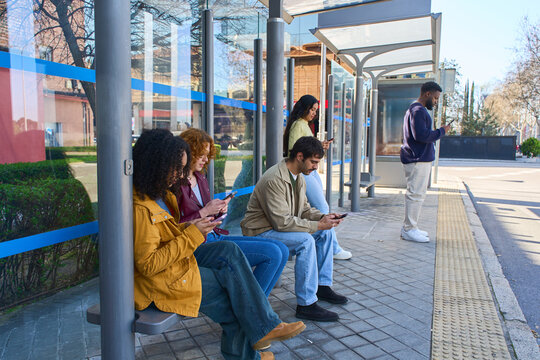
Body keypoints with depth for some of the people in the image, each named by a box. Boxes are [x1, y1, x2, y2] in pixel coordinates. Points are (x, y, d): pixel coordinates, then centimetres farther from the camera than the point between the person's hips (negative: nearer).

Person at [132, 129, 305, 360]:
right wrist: (191, 235, -23)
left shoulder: (158, 193, 5)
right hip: (156, 282, -9)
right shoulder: (139, 208, -26)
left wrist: (188, 228, -4)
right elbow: (148, 265, -26)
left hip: (174, 259, 9)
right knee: (231, 287, -10)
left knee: (228, 251, -6)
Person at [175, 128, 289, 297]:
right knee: (272, 253, -18)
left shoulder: (200, 178, 15)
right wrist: (204, 212, -17)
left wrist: (218, 210, 2)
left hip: (215, 236, 9)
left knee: (282, 250, 1)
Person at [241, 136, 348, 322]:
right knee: (305, 241, -30)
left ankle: (322, 286, 14)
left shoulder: (298, 177, 5)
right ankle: (306, 305, -22)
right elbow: (282, 222, -30)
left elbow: (304, 208, 13)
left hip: (280, 226, 10)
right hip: (261, 232, -10)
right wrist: (317, 225, -26)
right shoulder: (275, 179, -26)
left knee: (325, 232, 5)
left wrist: (323, 217, -7)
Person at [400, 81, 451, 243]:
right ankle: (409, 230, 0)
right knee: (416, 194, -7)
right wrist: (441, 131, -12)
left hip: (419, 159, 11)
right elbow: (422, 135, -23)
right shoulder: (418, 111, -14)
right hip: (418, 160, -11)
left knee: (416, 193, 14)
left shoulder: (415, 109, 21)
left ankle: (409, 227, 21)